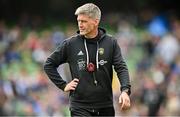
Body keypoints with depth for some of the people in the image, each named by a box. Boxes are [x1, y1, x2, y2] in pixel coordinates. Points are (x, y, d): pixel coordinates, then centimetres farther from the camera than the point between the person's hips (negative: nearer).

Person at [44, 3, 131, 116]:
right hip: (80, 106, -2)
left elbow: (121, 68, -4)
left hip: (105, 106, 2)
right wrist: (63, 85, 0)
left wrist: (125, 90, -21)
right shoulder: (70, 44, -1)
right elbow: (49, 64, 9)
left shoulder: (110, 43, 1)